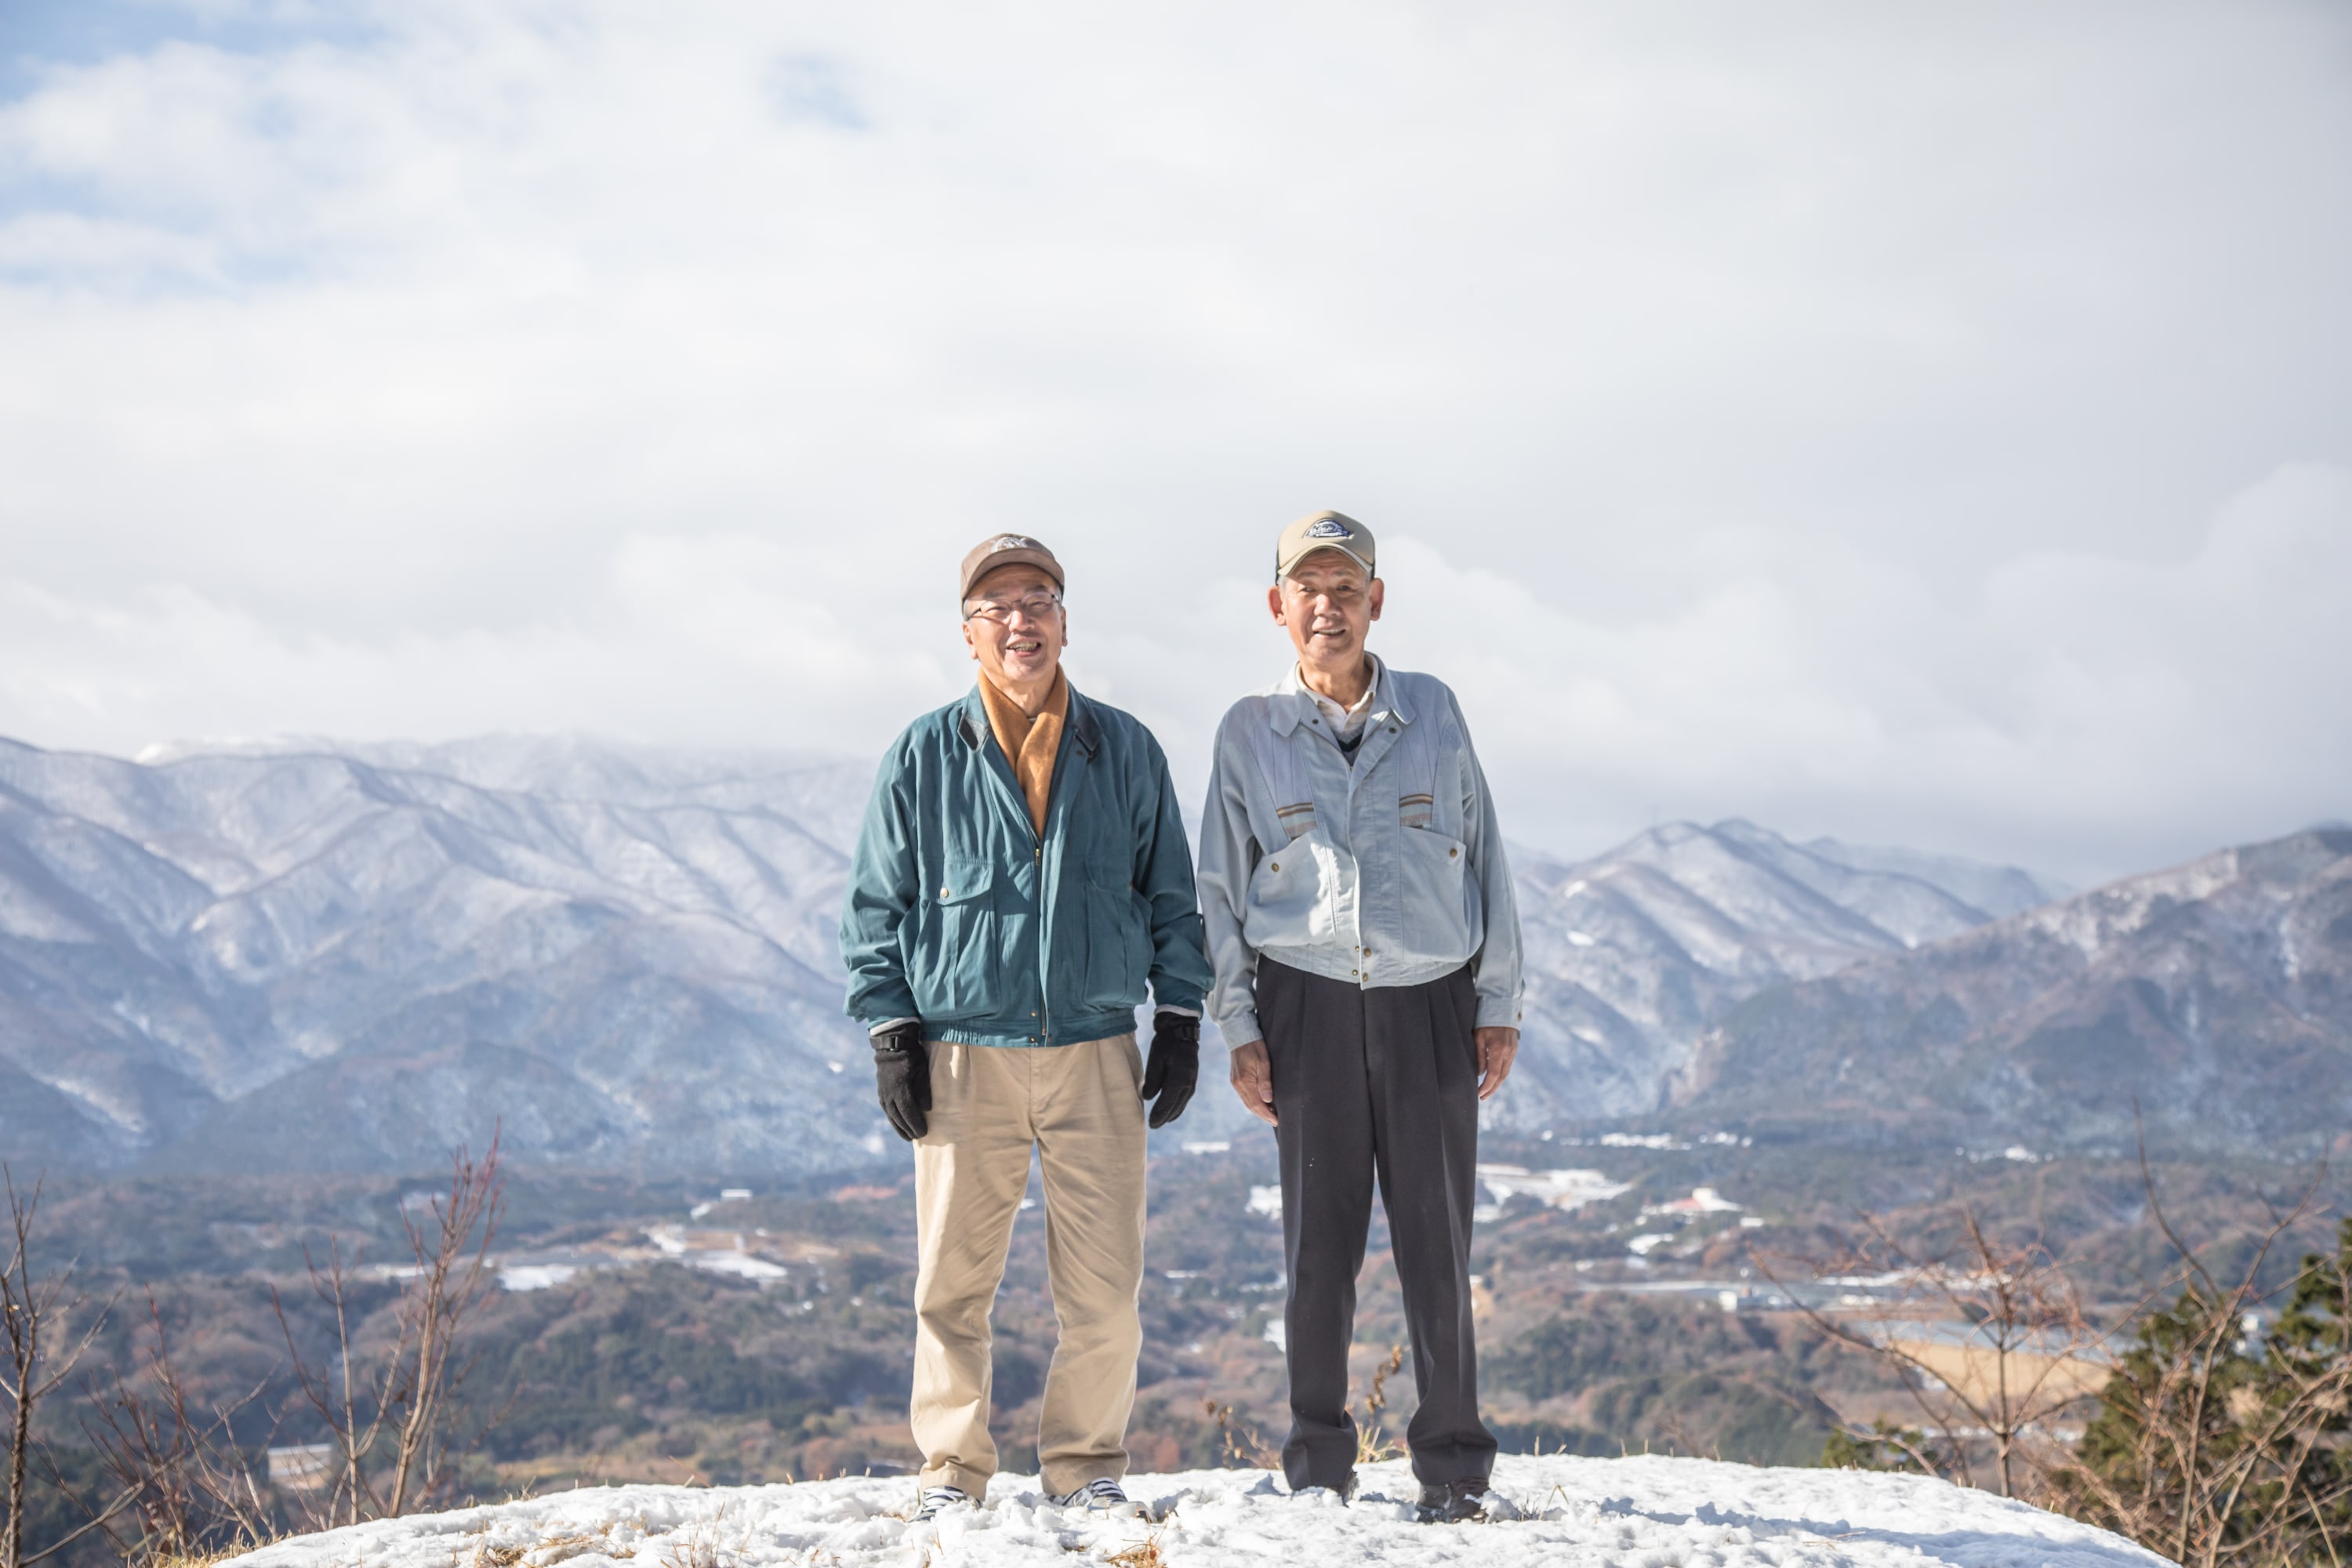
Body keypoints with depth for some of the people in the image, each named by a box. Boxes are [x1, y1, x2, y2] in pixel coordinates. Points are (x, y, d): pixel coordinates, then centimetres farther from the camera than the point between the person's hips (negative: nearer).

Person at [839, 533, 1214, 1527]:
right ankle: (953, 1469, 16)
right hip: (964, 1056, -1)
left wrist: (1179, 1018, 7)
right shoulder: (924, 758, 4)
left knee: (1104, 1285, 1)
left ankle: (1086, 1464, 16)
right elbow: (875, 905, 7)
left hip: (1097, 1051, 1)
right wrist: (890, 1032, 0)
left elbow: (1172, 895, 14)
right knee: (953, 1281, 2)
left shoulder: (1125, 752, 8)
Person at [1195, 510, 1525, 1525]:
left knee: (1438, 1242, 0)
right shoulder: (1251, 731, 6)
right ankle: (1319, 1466, 13)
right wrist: (1238, 1028, 1)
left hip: (1430, 1004, 0)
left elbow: (1485, 859, 10)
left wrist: (1500, 1004, 6)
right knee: (1319, 1245, 1)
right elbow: (1220, 890, 8)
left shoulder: (1434, 715, 7)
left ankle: (1454, 1471, 9)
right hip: (1307, 1009, 0)